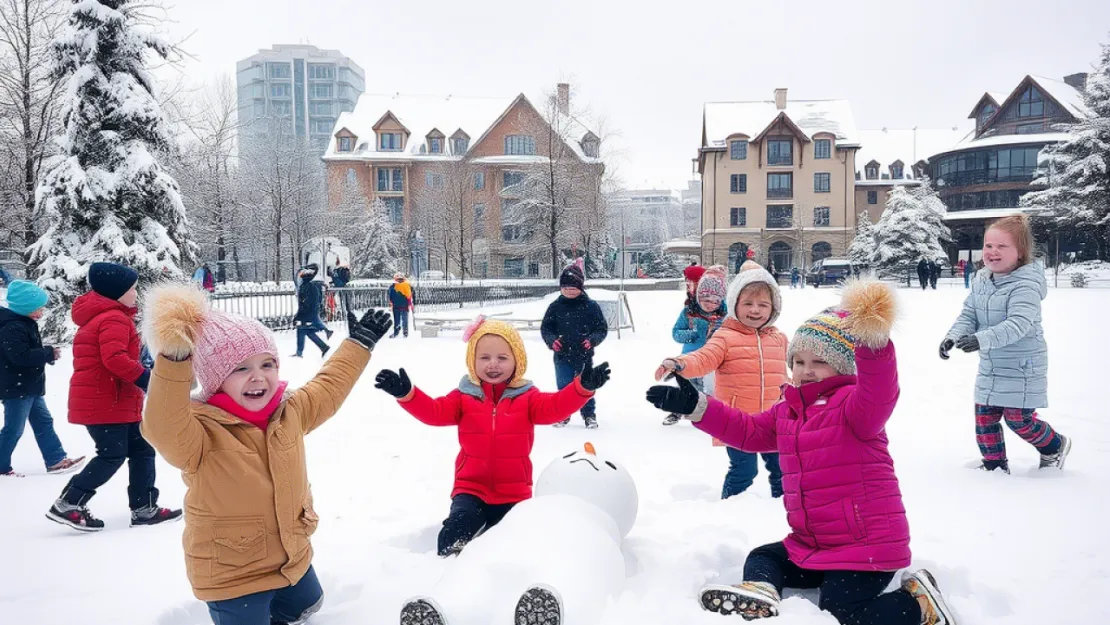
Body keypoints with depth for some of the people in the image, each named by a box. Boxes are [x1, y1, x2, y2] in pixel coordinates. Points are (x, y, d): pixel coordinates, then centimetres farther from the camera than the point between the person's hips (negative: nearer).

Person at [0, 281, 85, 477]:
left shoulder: (26, 323, 12)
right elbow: (21, 356, -30)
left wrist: (48, 353, 4)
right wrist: (49, 353, -19)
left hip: (30, 387, 11)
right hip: (16, 388, -11)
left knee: (44, 423, 12)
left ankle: (56, 460, 17)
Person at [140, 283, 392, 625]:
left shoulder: (290, 411, -4)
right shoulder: (200, 431, -24)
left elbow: (328, 388, 12)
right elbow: (162, 428, -45)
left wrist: (359, 343, 17)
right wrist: (175, 359, -57)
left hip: (292, 557, 7)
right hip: (231, 576, -7)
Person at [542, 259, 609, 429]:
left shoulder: (590, 306, -3)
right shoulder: (555, 307, 0)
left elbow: (602, 328, 0)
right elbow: (545, 327, 5)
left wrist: (593, 339, -17)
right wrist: (551, 340, -13)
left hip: (584, 356, -1)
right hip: (562, 356, 1)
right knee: (563, 387, 9)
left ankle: (589, 415, 22)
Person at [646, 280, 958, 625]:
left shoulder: (855, 406, -15)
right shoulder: (787, 410, 11)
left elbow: (879, 393, -38)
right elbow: (748, 430, 17)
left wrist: (873, 344, -57)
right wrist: (696, 406, 8)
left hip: (868, 544, -9)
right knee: (763, 557, 7)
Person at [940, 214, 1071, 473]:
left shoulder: (1026, 285, -21)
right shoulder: (981, 281, 3)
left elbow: (1018, 324, -33)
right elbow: (968, 315, 4)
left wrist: (981, 339, -46)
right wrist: (953, 336, -16)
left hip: (1022, 369, -7)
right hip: (990, 367, 7)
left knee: (1019, 420, 2)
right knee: (984, 418, 8)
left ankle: (1055, 447, 32)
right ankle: (994, 464, 25)